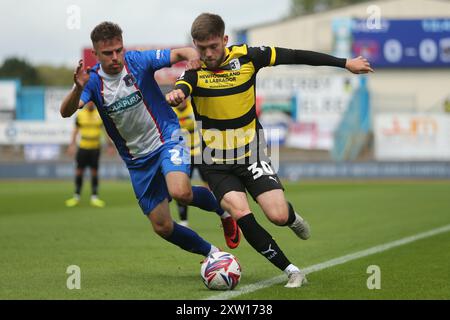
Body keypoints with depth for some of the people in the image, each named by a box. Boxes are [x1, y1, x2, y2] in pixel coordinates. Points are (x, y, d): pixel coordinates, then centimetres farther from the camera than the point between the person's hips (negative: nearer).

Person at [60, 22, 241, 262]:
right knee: (162, 227, 3)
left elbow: (180, 53, -9)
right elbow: (66, 112, -23)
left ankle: (222, 208, 1)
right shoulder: (93, 80, -9)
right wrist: (78, 89, -43)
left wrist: (193, 55, -33)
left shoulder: (138, 61, -12)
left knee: (180, 192, -32)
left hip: (166, 138, -3)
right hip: (137, 159, 3)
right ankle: (211, 253, 27)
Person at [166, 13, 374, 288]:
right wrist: (175, 95, -60)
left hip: (251, 154, 1)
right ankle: (292, 271, -9)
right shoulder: (194, 69, -11)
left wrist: (346, 63, 5)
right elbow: (181, 90, -34)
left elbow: (296, 56, 1)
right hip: (217, 164, -1)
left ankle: (292, 218, 26)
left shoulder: (246, 57, -7)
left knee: (279, 216, -14)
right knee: (241, 214, -22)